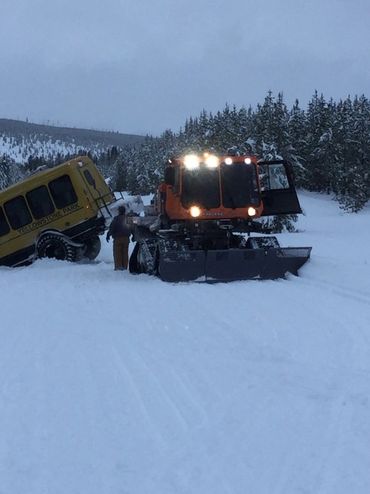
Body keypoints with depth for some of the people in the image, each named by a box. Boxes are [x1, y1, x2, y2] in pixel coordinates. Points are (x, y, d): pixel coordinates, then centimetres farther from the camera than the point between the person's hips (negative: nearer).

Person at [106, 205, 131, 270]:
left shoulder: (116, 218, -11)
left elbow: (112, 228, -12)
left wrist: (108, 235, -1)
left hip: (118, 238, -5)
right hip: (126, 238, 5)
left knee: (117, 253, -1)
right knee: (125, 253, 10)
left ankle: (118, 266, -5)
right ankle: (125, 266, 11)